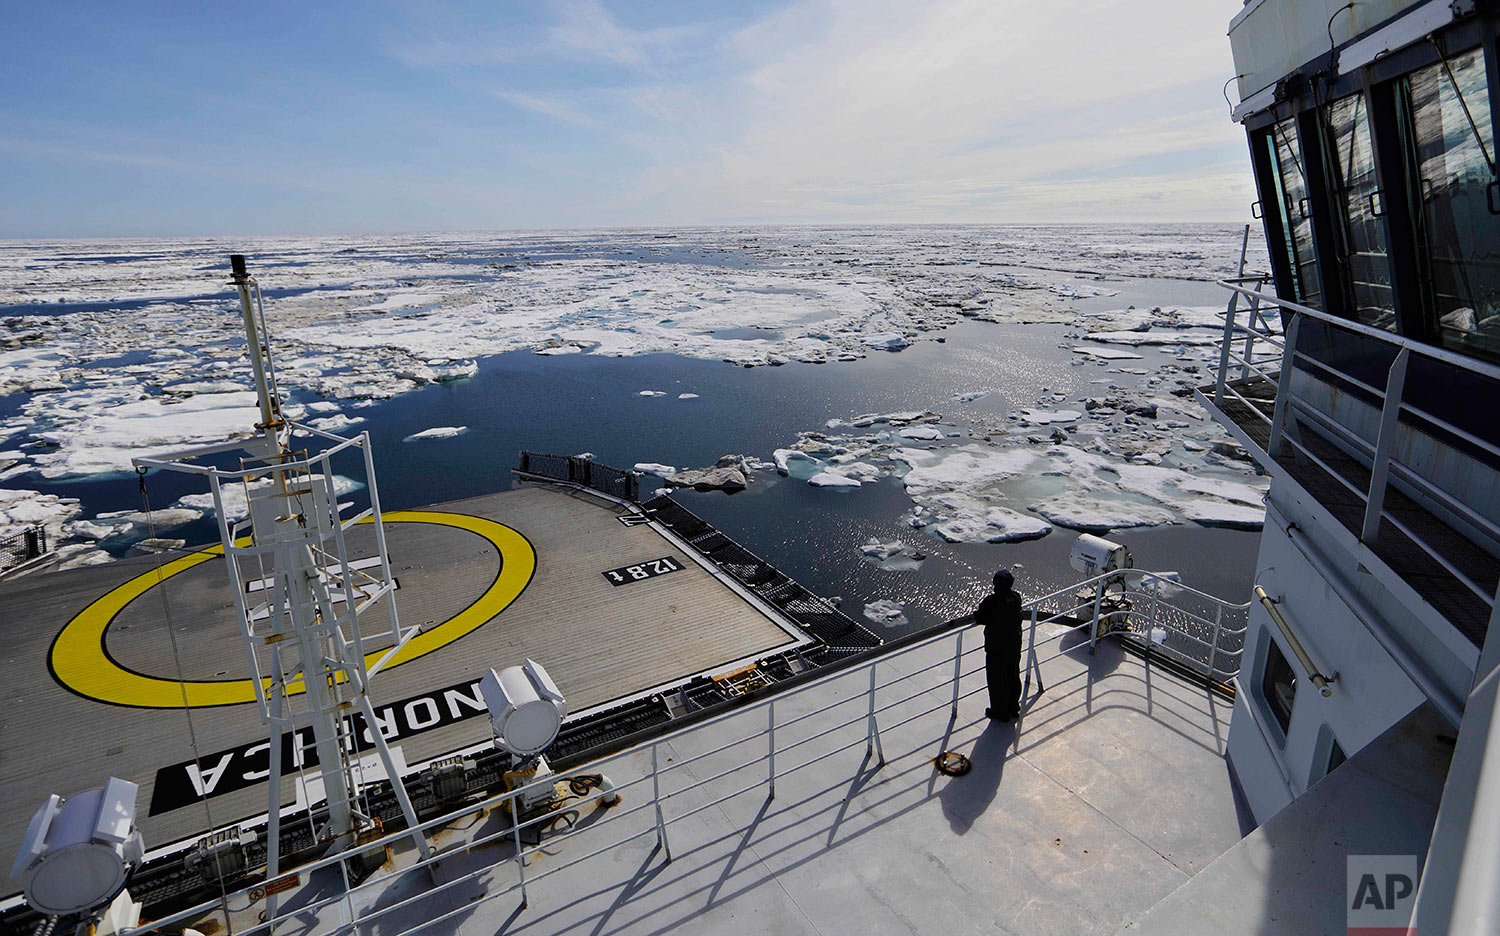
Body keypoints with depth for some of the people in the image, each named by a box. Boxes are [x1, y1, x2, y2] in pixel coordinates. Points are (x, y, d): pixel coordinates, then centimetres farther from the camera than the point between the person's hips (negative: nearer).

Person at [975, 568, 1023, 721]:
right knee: (1013, 677, 21)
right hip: (1014, 644, 6)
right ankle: (1013, 709, 36)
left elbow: (979, 619, -18)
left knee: (997, 680, 10)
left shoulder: (991, 600, -26)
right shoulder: (1016, 598, -8)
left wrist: (978, 608, 2)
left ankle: (1000, 713, 22)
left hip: (996, 647, -6)